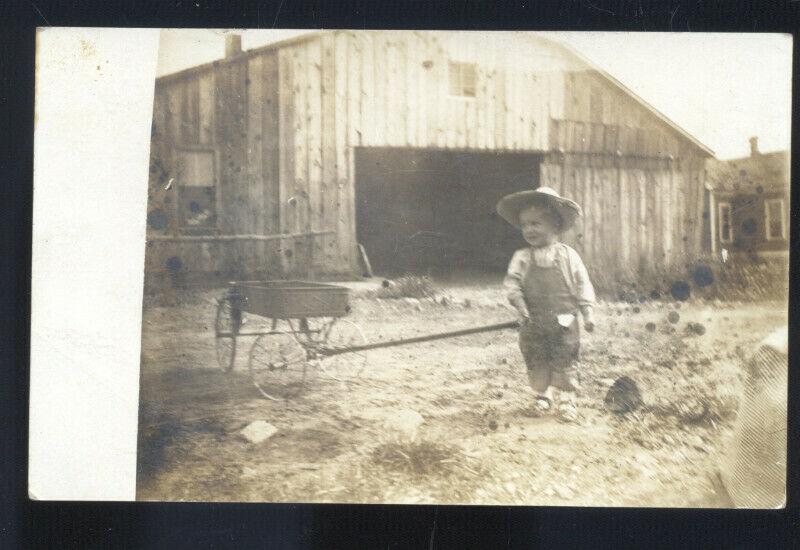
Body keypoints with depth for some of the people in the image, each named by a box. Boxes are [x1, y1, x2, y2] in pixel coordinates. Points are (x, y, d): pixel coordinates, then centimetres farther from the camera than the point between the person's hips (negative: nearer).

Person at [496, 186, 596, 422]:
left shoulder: (568, 256, -2)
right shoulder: (521, 257, 0)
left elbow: (583, 284, 1)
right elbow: (511, 281, -4)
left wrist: (588, 312, -3)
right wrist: (520, 304, -19)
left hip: (564, 322, -1)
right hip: (534, 323, 1)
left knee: (565, 361, 3)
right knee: (536, 361, 10)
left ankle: (567, 400, 17)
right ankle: (542, 394, 31)